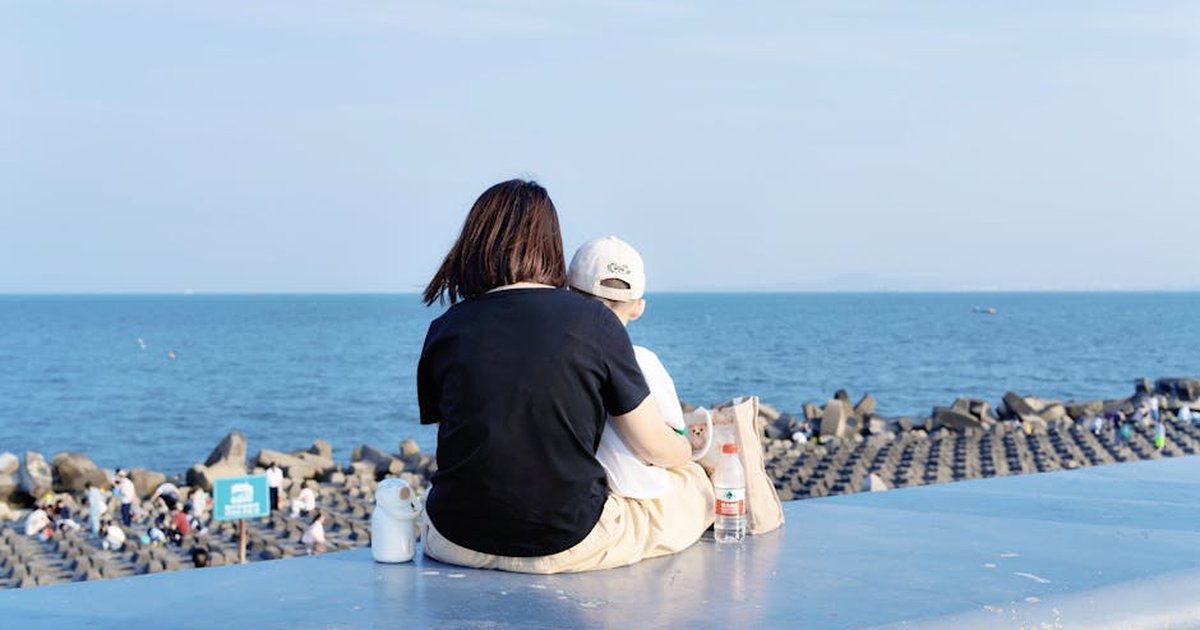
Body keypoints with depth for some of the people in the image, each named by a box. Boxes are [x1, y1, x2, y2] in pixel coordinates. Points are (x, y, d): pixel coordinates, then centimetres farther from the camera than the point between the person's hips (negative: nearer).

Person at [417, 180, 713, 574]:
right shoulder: (593, 322, -6)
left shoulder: (445, 330, 0)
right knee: (696, 486, 19)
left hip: (456, 542, 3)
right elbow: (654, 448, -1)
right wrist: (688, 450, 25)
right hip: (566, 547, -2)